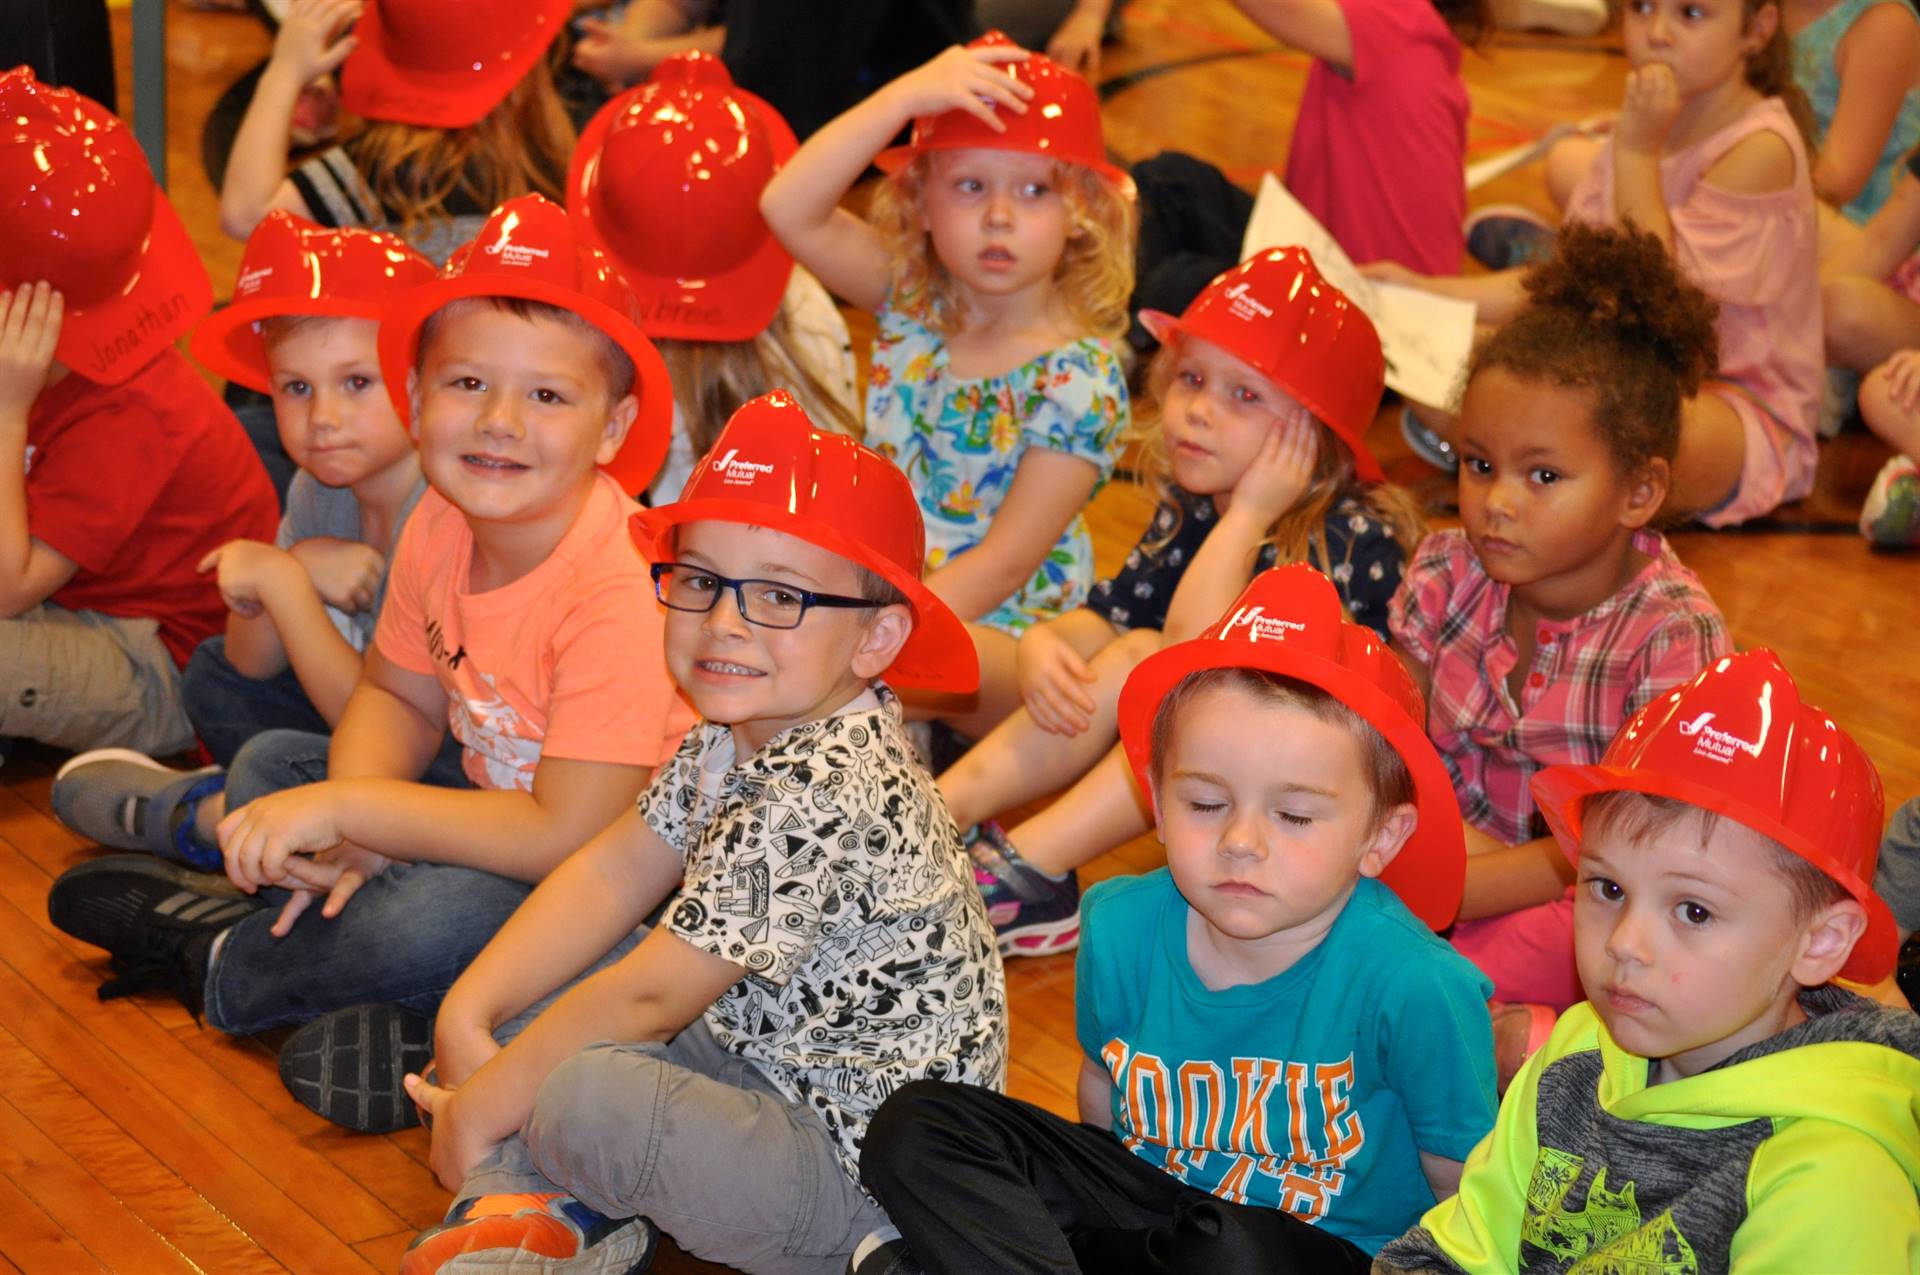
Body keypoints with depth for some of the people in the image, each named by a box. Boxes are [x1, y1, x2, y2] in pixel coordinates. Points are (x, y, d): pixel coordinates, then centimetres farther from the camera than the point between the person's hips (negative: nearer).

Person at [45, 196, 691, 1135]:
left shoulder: (618, 591, -30)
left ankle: (218, 966, -1)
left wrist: (346, 809, -26)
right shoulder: (441, 525, -7)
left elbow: (572, 836, -31)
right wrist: (356, 833, -14)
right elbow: (397, 697, 8)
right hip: (506, 821, 8)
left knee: (440, 919, -32)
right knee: (270, 763, 7)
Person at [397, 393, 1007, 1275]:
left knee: (580, 1094, -33)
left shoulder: (819, 797, -29)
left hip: (861, 1168, -10)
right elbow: (611, 875, 6)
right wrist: (465, 1015, -5)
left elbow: (648, 997, -24)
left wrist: (478, 1112, -14)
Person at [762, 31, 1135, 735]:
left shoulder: (1079, 377, -12)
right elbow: (788, 208, -12)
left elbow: (1006, 561, -16)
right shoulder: (913, 302, 3)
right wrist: (905, 97, -19)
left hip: (1005, 638, -5)